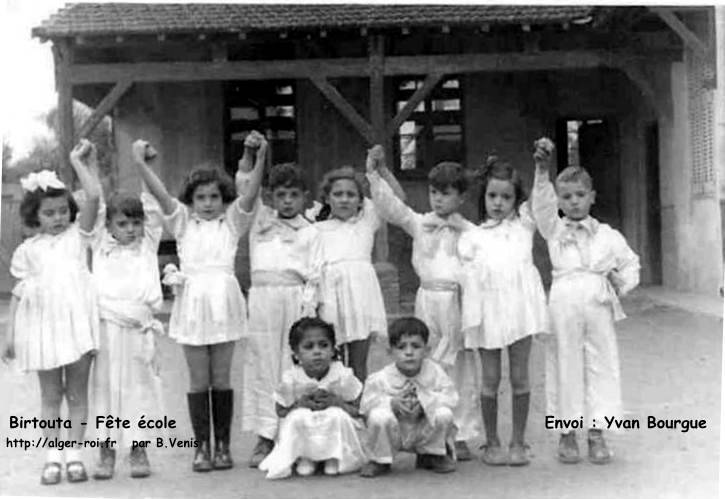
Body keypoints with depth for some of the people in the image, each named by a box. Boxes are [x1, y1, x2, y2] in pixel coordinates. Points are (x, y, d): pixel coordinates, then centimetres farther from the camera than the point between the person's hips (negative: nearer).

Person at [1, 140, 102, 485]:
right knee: (50, 394, 7)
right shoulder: (28, 250, 9)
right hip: (43, 323, 1)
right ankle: (52, 458, 12)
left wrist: (79, 162, 0)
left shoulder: (77, 234, 8)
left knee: (77, 392, 4)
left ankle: (74, 455, 10)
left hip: (77, 320, -1)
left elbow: (94, 196, -5)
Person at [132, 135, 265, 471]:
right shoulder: (183, 222, 9)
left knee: (221, 378, 6)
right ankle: (202, 446, 11)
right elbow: (159, 193, -3)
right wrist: (140, 164, -16)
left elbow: (250, 194, -8)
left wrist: (260, 159, -22)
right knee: (198, 380, 3)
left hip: (223, 301, 0)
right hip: (192, 301, 0)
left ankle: (222, 444, 15)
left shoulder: (232, 222, 8)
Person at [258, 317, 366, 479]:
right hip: (303, 434, 1)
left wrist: (336, 402, -27)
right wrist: (301, 403, -22)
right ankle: (304, 458, -5)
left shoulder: (343, 376, -15)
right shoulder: (290, 379, -13)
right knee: (298, 417, -28)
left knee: (338, 416, -30)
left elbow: (358, 411, -11)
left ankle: (335, 457, -6)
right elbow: (281, 412, -4)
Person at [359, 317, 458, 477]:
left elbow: (450, 398, -15)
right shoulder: (381, 378, -14)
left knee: (444, 415, -26)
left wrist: (423, 400, -32)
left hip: (425, 432, 2)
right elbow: (366, 403, -16)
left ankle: (431, 455, 6)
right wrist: (393, 403, -34)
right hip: (393, 434, -2)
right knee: (379, 417, -33)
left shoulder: (435, 372, -9)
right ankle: (380, 460, -1)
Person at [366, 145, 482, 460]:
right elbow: (390, 207, -2)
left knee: (462, 370, 4)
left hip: (459, 301, -1)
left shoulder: (470, 231, 3)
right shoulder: (418, 224, 7)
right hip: (428, 299, 1)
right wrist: (374, 175, -11)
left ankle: (461, 436, 12)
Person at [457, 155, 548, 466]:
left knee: (519, 377, 4)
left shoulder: (524, 225, 15)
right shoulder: (473, 236, 10)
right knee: (490, 379, 4)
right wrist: (471, 318, -2)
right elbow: (469, 276, 5)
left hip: (520, 306, 1)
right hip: (489, 309, -1)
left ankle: (518, 442, 14)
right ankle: (492, 444, 15)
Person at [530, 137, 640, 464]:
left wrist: (622, 283, -2)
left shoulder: (607, 235, 10)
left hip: (599, 305, 1)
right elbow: (542, 203, -9)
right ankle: (566, 433, 13)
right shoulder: (553, 230, 6)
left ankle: (597, 433, 12)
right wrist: (542, 168, -22)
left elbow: (630, 262, 18)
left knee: (601, 364, 3)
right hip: (564, 304, -1)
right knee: (565, 366, 3)